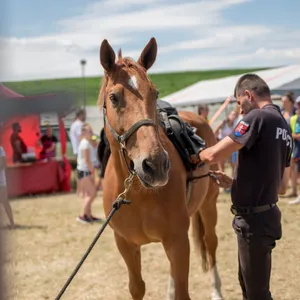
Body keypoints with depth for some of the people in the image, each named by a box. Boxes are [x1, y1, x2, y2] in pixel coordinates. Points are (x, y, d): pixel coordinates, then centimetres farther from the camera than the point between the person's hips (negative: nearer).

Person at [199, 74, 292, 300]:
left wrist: (195, 157, 1)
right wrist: (235, 183, 16)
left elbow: (214, 155, -21)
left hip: (254, 219, -9)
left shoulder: (258, 117, -16)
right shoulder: (284, 127, 12)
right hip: (266, 214, 9)